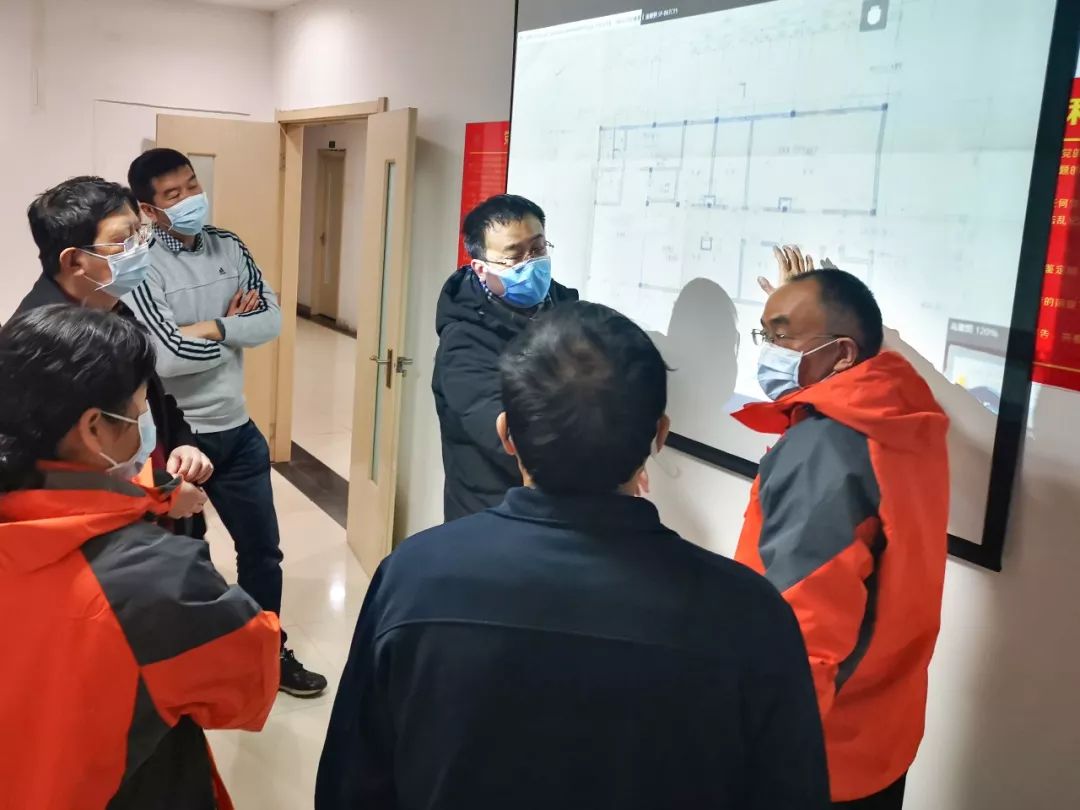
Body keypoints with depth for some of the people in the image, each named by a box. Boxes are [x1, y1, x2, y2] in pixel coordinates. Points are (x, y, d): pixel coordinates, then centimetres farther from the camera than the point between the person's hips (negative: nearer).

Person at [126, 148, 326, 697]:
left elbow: (271, 321, -6)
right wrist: (235, 326, -12)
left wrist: (211, 327, -18)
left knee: (262, 549, 17)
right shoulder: (141, 267, -17)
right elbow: (167, 357, -26)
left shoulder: (228, 246, 1)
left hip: (237, 430, 6)